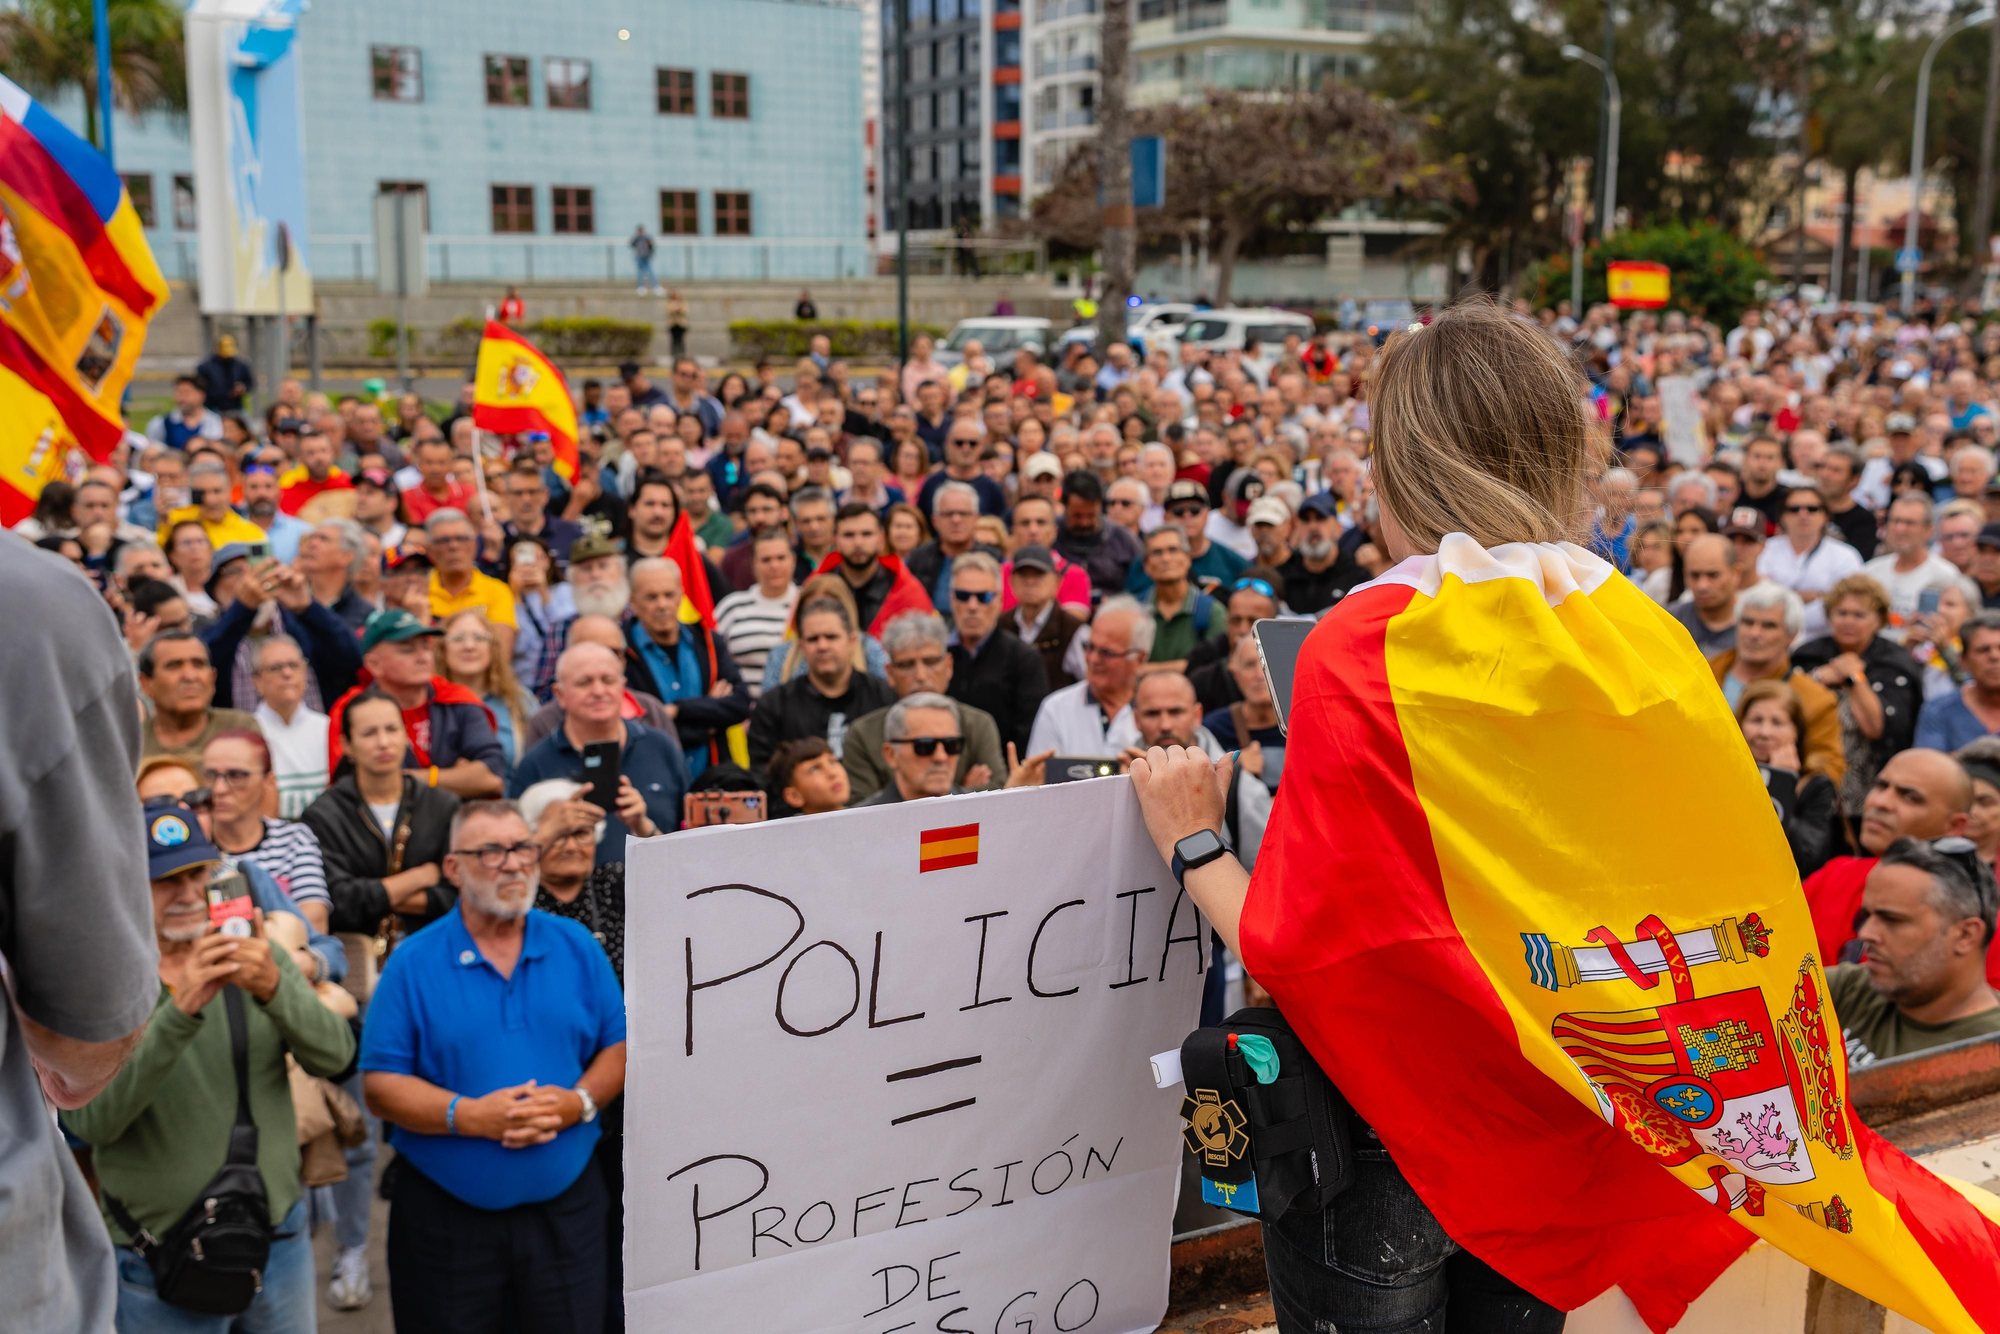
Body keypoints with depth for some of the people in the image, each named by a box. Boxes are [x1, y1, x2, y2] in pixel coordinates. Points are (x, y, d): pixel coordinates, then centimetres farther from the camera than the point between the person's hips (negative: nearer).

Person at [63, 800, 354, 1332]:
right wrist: (180, 1009, -32)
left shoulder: (258, 958, 0)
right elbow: (90, 1120, -23)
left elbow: (334, 1056, -12)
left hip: (282, 1241, 3)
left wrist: (274, 988, -30)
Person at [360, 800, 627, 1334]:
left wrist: (580, 1101, -14)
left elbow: (618, 1047, 5)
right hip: (446, 1218, -2)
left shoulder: (577, 947, 3)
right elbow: (381, 1086, -7)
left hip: (565, 1206, 2)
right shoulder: (413, 964, -4)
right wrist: (468, 1115, -20)